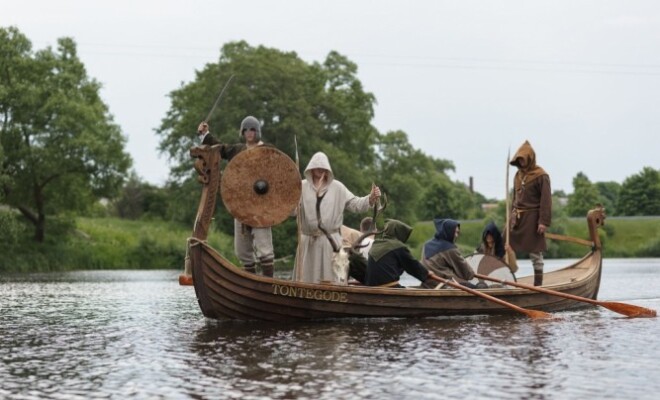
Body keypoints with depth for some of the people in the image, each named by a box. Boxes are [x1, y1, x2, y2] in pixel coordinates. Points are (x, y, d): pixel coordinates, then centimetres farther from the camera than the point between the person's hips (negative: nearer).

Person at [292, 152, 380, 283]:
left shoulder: (337, 187, 4)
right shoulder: (302, 186, 2)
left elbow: (355, 204, 1)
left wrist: (371, 198, -16)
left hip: (329, 241, 0)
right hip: (307, 241, 0)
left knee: (328, 278, 2)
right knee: (304, 278, 5)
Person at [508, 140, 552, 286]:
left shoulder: (541, 176, -9)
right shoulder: (518, 175, 12)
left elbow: (546, 200, -12)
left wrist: (544, 222, -17)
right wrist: (512, 215, 14)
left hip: (532, 218, -7)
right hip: (517, 218, 7)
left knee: (535, 252, 1)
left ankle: (538, 283, 10)